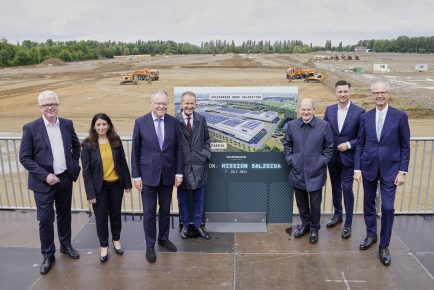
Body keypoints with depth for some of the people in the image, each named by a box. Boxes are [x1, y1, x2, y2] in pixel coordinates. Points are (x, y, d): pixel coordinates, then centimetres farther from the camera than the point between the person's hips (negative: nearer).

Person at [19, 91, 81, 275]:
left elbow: (76, 145, 18)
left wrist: (74, 163, 8)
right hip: (44, 182, -3)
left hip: (65, 179, 4)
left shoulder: (67, 124, 0)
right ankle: (48, 255, 22)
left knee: (64, 214, 17)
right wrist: (44, 175, -16)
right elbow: (24, 158, -10)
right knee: (45, 219, 4)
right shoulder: (31, 128, -11)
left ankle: (65, 245, 36)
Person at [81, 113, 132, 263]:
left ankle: (116, 240, 38)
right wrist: (90, 193, -11)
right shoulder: (88, 145, -10)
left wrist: (127, 182, 2)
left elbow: (123, 162, 2)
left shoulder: (116, 141, -4)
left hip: (116, 184, 2)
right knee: (101, 217, 10)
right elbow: (86, 171, -9)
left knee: (116, 213, 17)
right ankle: (104, 246, 28)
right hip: (100, 186, -2)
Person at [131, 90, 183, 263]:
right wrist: (136, 176, -5)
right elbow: (135, 151, -4)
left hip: (168, 174, 2)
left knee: (165, 209, 16)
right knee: (149, 212, 7)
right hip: (148, 174, -2)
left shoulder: (174, 122, -2)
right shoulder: (140, 122, -7)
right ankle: (150, 245, 24)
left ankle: (163, 238, 37)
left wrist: (179, 172, 0)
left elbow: (178, 149, 2)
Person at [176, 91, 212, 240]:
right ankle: (185, 225, 29)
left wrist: (206, 154, -1)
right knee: (183, 198, 12)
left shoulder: (201, 120, 2)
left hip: (199, 165, 3)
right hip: (182, 165, -2)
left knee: (198, 198, 12)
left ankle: (197, 225, 27)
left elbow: (206, 140, 12)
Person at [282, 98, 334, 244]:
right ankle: (305, 224, 37)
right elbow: (287, 144, 12)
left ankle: (314, 229, 29)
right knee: (301, 202, 15)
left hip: (315, 172, -2)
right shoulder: (292, 125, -1)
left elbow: (329, 147, 1)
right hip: (297, 171, 2)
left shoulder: (324, 125, -7)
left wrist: (322, 162, -5)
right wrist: (290, 160, 3)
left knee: (315, 203, 7)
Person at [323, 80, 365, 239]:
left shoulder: (359, 112, -10)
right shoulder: (329, 110, 1)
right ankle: (337, 214, 36)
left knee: (347, 189, -1)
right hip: (332, 157, 4)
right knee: (335, 187, 17)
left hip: (348, 157, -4)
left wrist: (349, 145, -16)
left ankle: (348, 224, 13)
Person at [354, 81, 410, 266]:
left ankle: (384, 246, 14)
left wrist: (402, 171, -7)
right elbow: (360, 145, 4)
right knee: (368, 203, 14)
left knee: (388, 208, -3)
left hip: (390, 169, -2)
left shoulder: (400, 116, -5)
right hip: (368, 167, 3)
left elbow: (405, 146, -2)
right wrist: (357, 169, -1)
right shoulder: (365, 117, 2)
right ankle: (371, 235, 34)